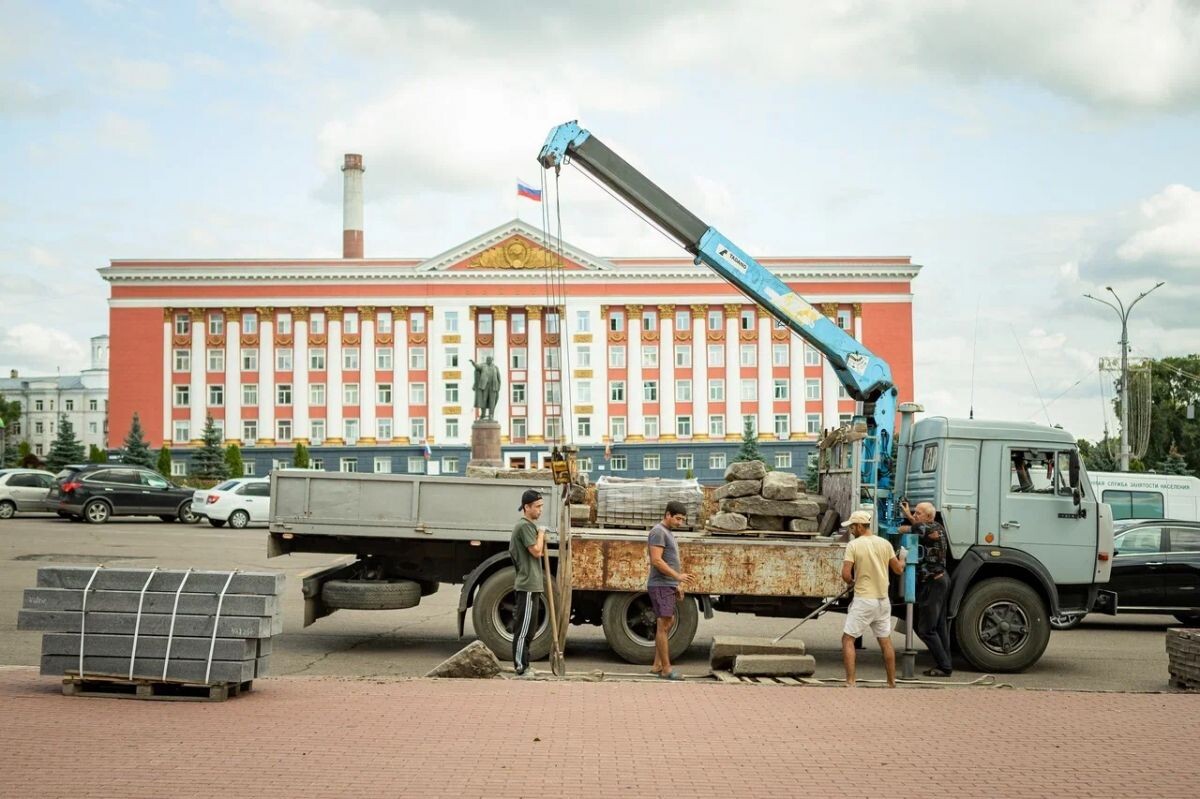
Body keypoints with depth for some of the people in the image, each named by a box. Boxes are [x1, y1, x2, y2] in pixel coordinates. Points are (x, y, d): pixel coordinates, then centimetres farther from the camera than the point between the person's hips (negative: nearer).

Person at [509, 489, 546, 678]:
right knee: (524, 628, -8)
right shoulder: (524, 525, -13)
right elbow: (536, 551, -17)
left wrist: (542, 540, 5)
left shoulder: (529, 525, 19)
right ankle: (521, 668, -6)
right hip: (528, 585, -11)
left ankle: (523, 666, 20)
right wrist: (541, 534, -6)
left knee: (528, 629, 14)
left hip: (531, 584, 11)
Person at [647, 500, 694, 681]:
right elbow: (656, 561, -20)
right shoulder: (658, 532, -12)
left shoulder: (668, 533, 19)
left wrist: (677, 584, 19)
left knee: (667, 623, 12)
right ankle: (666, 669, -8)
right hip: (660, 586, -10)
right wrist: (678, 576, -21)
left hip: (668, 586, 10)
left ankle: (657, 665, 18)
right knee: (663, 624, -9)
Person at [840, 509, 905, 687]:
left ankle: (850, 682, -5)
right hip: (883, 600, 5)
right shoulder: (885, 543, 3)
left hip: (863, 601, -5)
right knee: (885, 641, 16)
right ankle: (892, 682, 23)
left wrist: (852, 582, 4)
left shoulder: (853, 545, -12)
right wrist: (902, 558, 31)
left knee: (847, 639, 2)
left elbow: (846, 574, -18)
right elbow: (898, 569, 10)